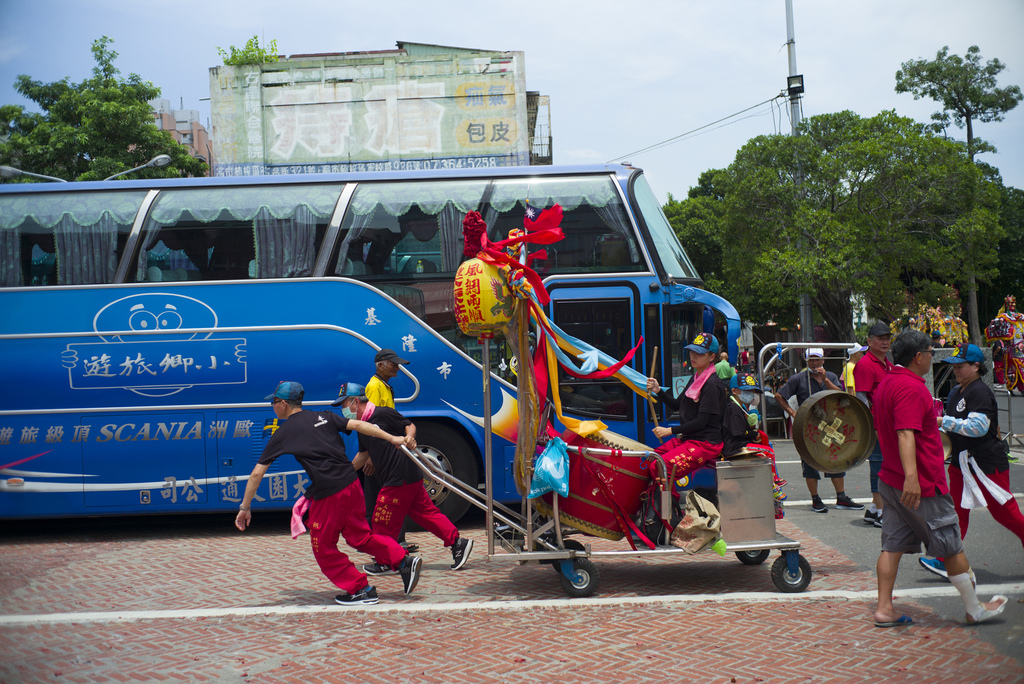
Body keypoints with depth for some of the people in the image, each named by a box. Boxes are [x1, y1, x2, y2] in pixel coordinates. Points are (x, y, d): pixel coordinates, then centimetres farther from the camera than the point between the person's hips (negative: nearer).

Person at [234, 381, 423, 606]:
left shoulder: (283, 433, 1)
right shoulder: (324, 417, 13)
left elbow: (257, 473, 2)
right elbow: (358, 425, 3)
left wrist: (245, 507, 10)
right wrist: (392, 438, 3)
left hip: (329, 495, -6)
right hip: (352, 484, 6)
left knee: (324, 548, 12)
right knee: (359, 536, 23)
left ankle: (360, 590, 14)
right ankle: (404, 561, 10)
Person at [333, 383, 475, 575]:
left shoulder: (382, 414, -12)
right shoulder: (363, 425, 17)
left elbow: (409, 425, -9)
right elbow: (363, 454, 28)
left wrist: (409, 437, -29)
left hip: (400, 479, -9)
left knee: (383, 522, 1)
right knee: (426, 513, 10)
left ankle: (385, 564, 14)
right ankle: (457, 542, 11)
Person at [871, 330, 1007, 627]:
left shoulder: (884, 385, 11)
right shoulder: (911, 388, -19)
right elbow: (906, 434, -31)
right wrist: (911, 476, -40)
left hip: (891, 480, 9)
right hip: (923, 485, -9)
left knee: (892, 545, 8)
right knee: (952, 548, 4)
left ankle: (884, 609, 5)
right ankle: (975, 610, 16)